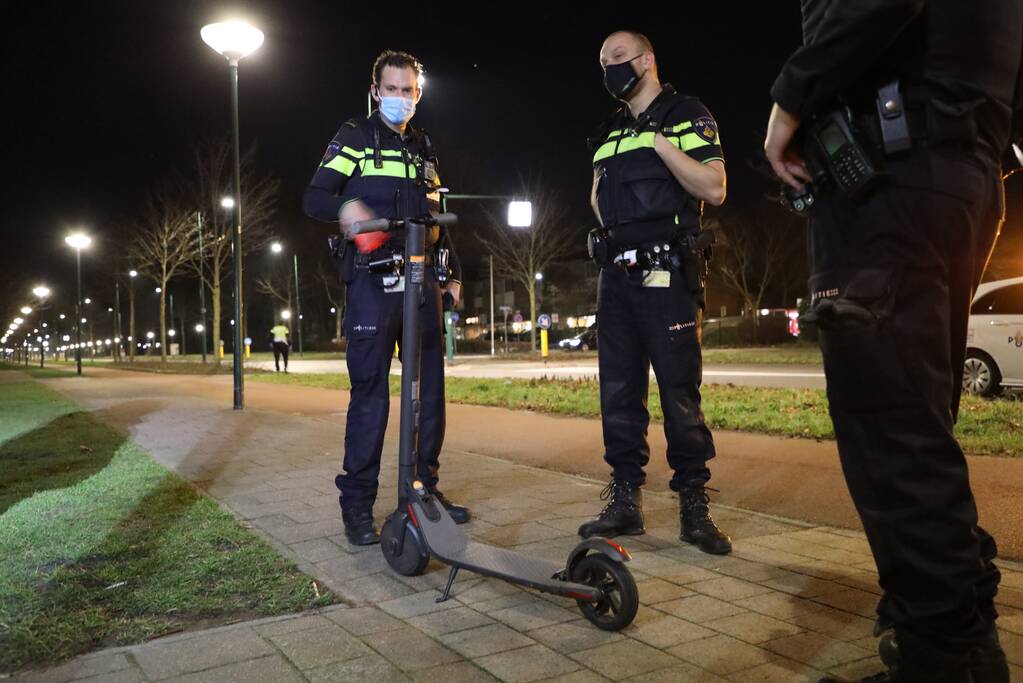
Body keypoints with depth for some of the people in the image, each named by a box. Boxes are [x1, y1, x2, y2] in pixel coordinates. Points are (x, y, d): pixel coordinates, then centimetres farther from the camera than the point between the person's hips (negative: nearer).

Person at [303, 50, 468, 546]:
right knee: (370, 390, -9)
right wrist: (345, 206, -29)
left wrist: (451, 273, 18)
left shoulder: (424, 148, 21)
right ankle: (357, 504, 0)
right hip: (372, 282, -5)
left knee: (430, 388, 6)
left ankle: (425, 489, 17)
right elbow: (314, 197, -6)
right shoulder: (355, 138, 5)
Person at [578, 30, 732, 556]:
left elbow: (714, 189, -7)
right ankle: (625, 499, 12)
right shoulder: (609, 134, 21)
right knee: (618, 393, 5)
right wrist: (614, 231, 10)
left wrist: (660, 142, -12)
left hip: (667, 274, -6)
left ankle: (694, 507, 3)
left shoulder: (687, 116, 4)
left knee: (680, 394, -5)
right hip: (616, 274, 6)